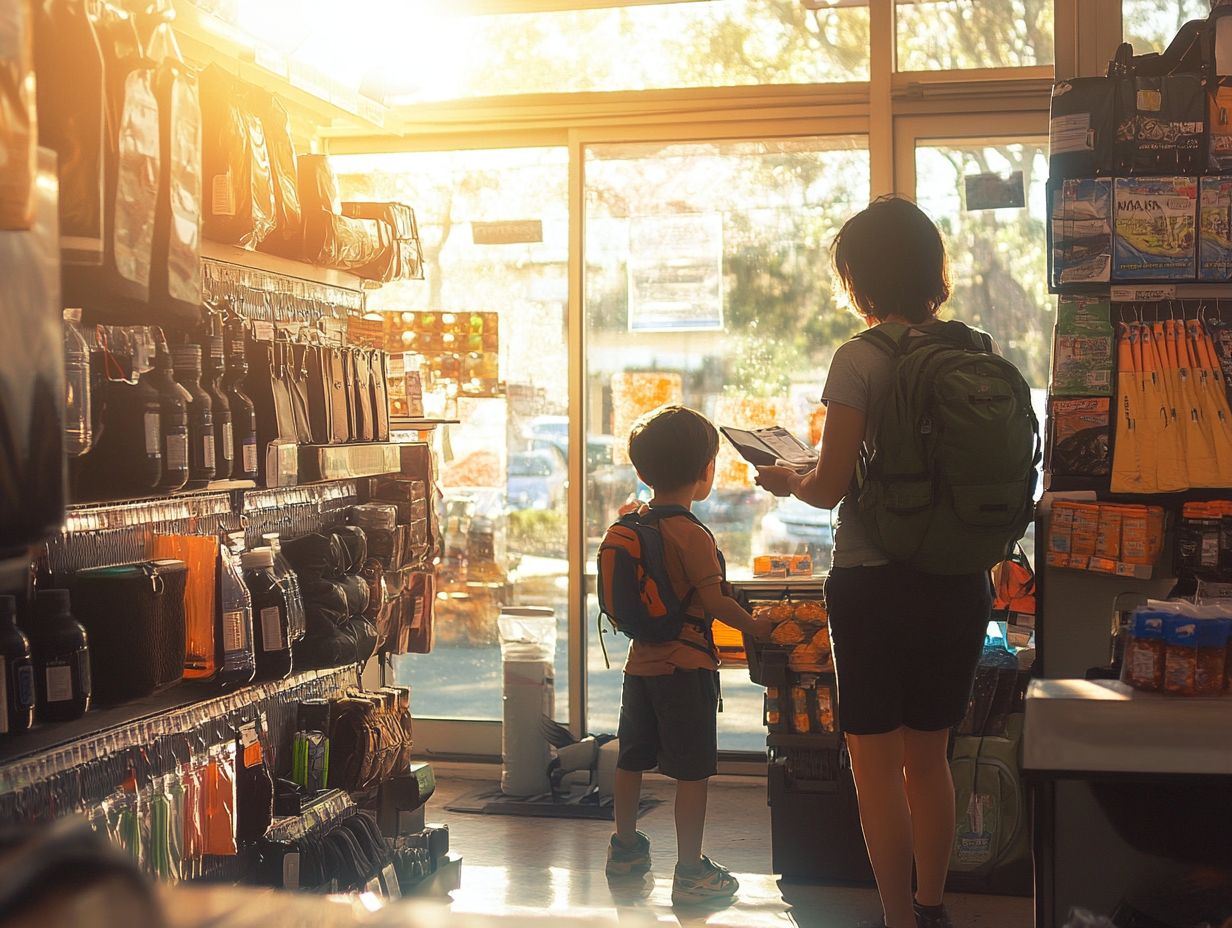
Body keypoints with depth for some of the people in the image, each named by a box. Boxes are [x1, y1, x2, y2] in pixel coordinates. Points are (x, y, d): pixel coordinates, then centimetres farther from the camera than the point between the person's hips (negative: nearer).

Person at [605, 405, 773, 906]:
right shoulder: (692, 534, -18)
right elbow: (714, 601, -17)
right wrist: (754, 626, -2)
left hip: (641, 661, 8)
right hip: (686, 666, -8)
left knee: (632, 758, 18)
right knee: (692, 770, 0)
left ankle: (625, 847, 33)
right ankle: (690, 872, 4)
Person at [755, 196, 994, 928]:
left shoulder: (861, 359, -13)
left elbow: (830, 489, -13)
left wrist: (786, 480, 8)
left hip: (876, 584, -6)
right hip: (961, 584, 6)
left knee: (876, 760, 6)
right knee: (930, 754, 20)